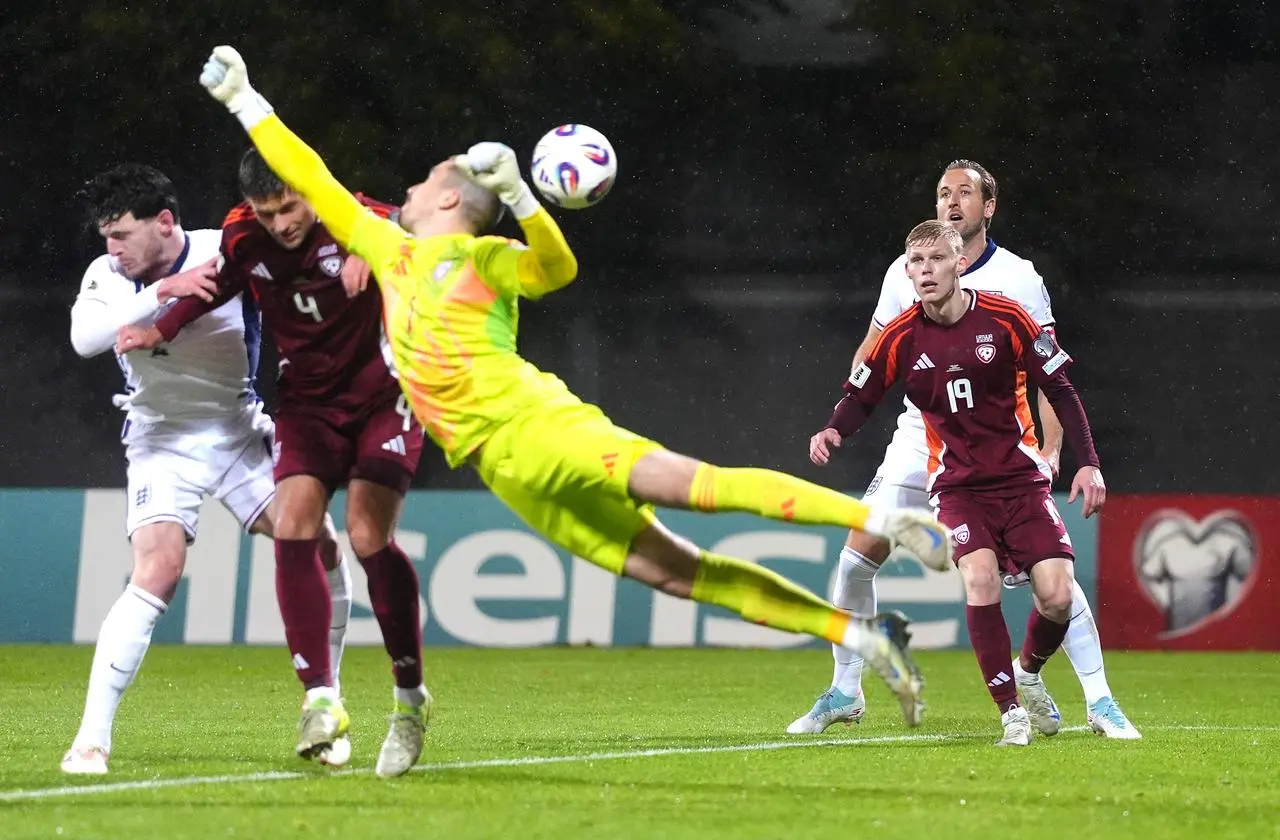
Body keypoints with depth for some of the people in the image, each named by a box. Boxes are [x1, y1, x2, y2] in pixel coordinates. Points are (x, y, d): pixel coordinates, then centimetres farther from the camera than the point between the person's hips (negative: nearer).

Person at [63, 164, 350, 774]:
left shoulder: (228, 252, -12)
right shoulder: (108, 277, -10)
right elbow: (84, 338, -27)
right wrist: (164, 291, -36)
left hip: (239, 431, 2)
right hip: (163, 442, -2)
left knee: (320, 550, -5)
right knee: (158, 571, -21)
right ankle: (91, 739, -20)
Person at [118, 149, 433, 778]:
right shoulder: (244, 238, -6)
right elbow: (217, 285, 10)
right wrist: (160, 330, -5)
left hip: (382, 395, -4)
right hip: (308, 402, 4)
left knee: (368, 535, -18)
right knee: (292, 526, -16)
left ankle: (411, 697, -3)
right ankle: (320, 698, -11)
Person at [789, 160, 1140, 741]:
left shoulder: (1020, 279, -4)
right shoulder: (905, 273, 3)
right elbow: (873, 354, 15)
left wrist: (1050, 450, -11)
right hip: (920, 438, 3)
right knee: (856, 556, -8)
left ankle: (1099, 703, -4)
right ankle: (844, 693, 8)